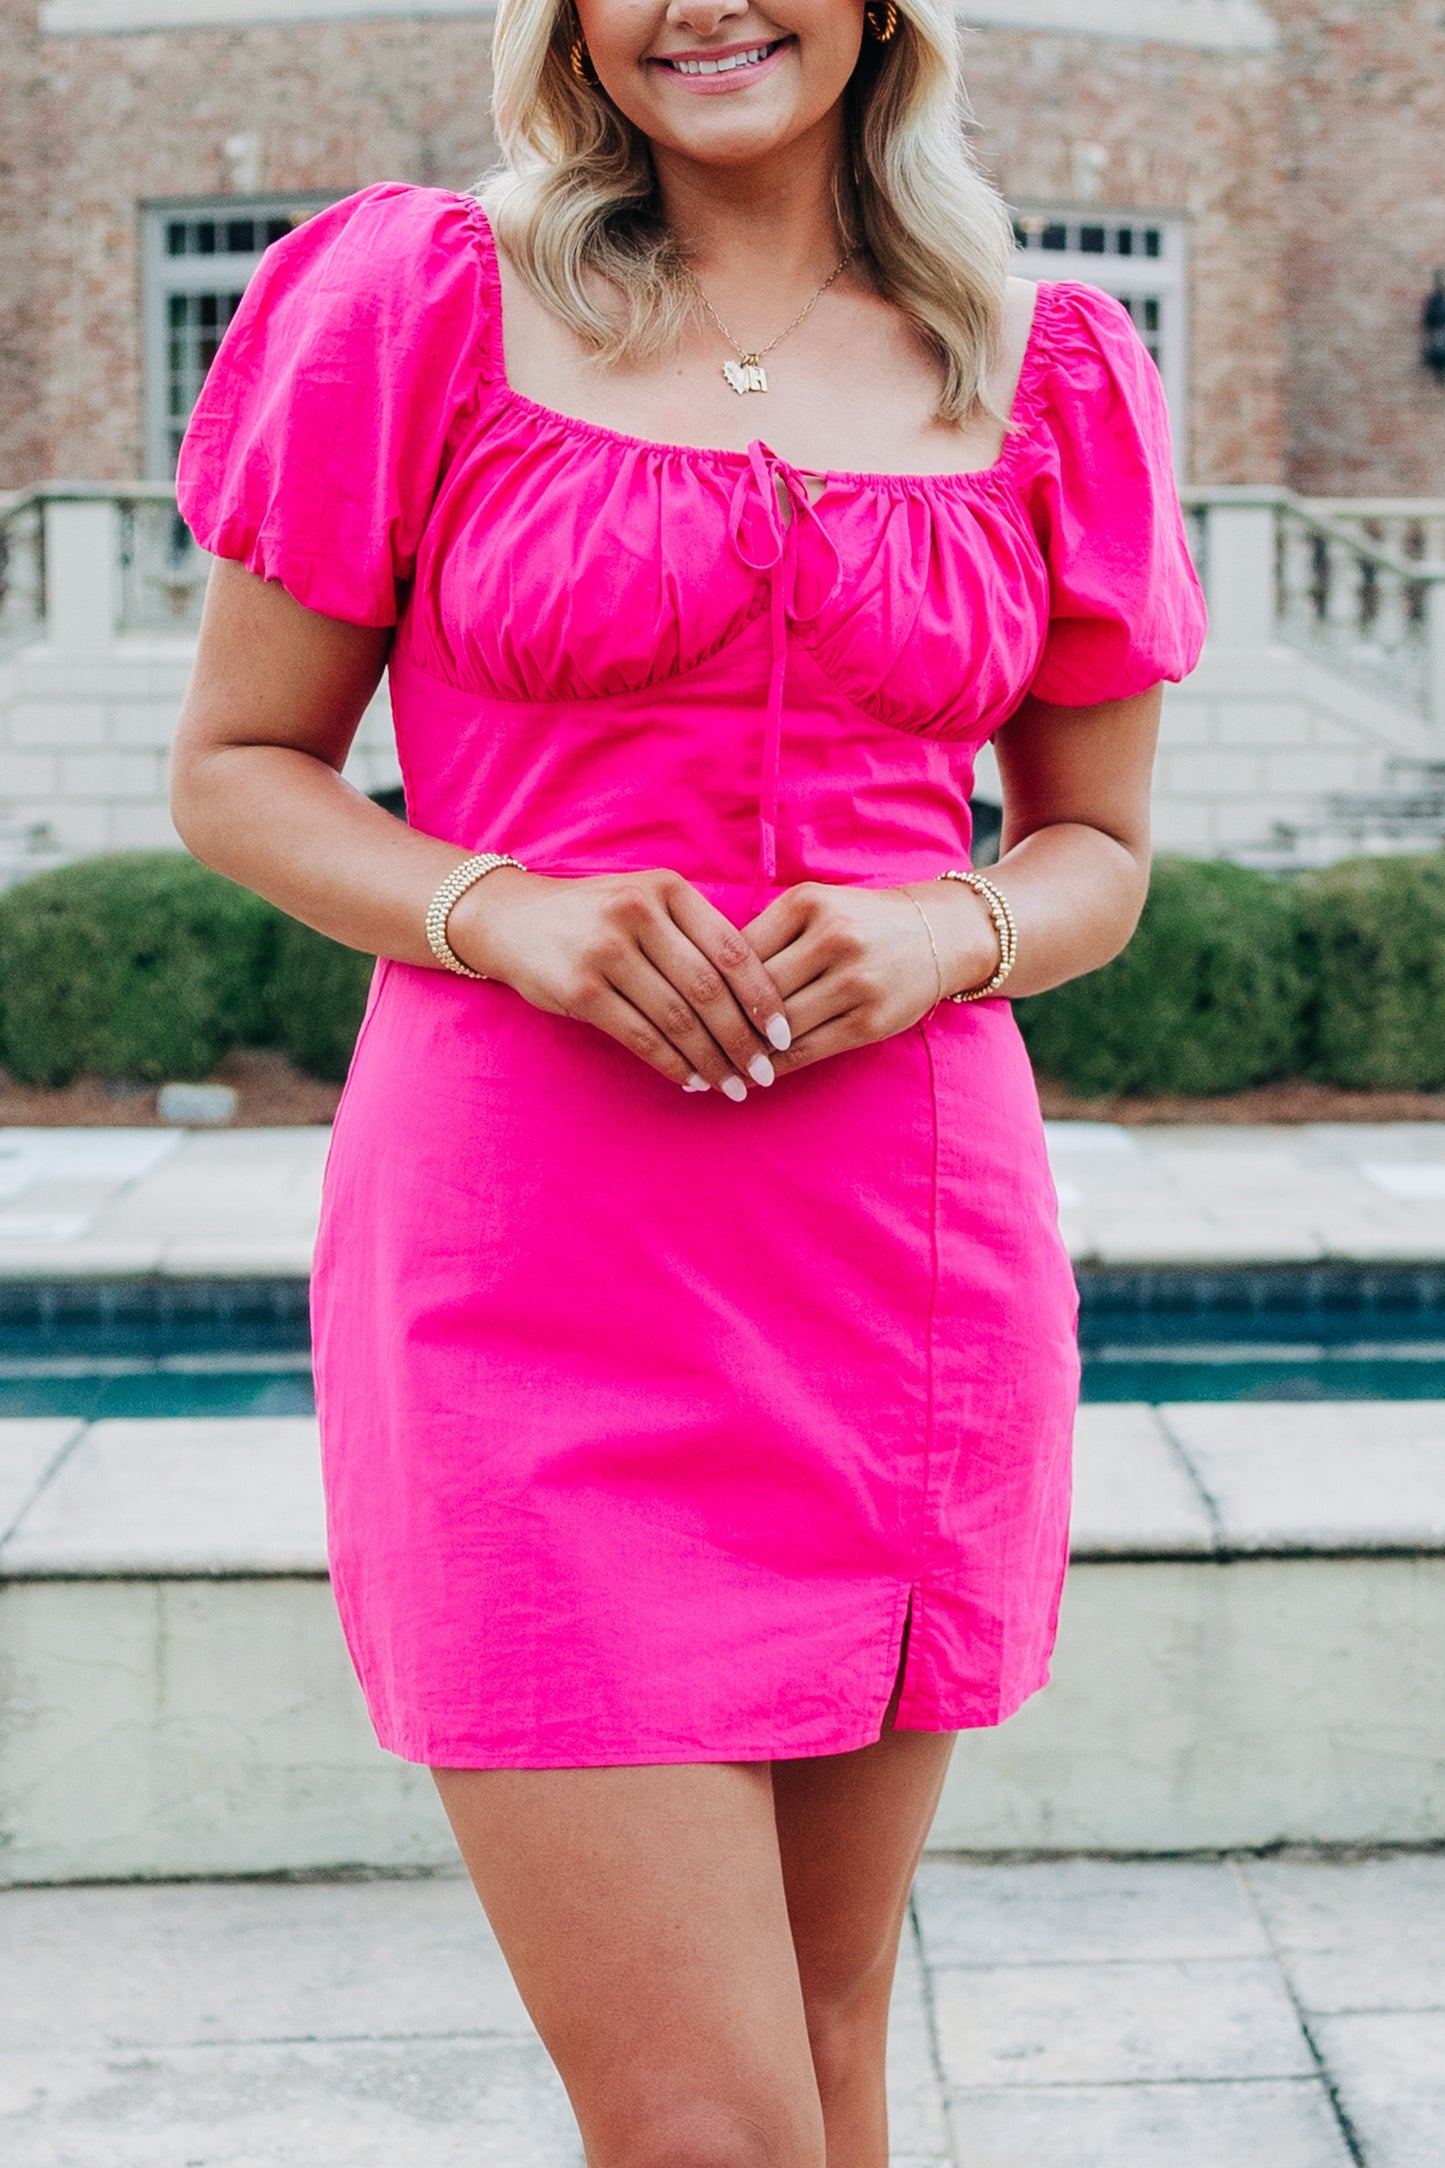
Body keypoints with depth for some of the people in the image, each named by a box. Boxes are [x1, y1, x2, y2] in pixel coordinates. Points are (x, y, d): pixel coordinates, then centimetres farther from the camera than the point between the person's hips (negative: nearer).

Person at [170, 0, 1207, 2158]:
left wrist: (944, 935, -7)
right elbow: (236, 766, 7)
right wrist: (498, 910, -12)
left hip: (906, 1250, 3)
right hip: (532, 1261, -3)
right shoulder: (426, 305, 3)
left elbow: (1098, 848, 16)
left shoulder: (1043, 376, 10)